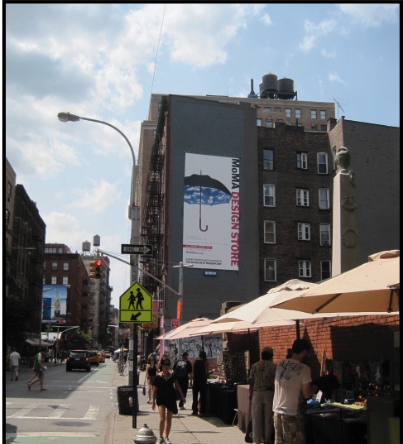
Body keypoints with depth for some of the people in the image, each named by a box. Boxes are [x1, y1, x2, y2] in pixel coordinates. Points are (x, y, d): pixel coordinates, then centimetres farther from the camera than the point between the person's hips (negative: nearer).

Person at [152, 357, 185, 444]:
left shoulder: (173, 375, 1)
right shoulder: (158, 377, -8)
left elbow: (177, 386, 12)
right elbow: (155, 390, -1)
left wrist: (182, 396, 13)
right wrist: (153, 401, 0)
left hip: (171, 398, 3)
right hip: (161, 399, -3)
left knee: (169, 419, 8)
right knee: (162, 418, -13)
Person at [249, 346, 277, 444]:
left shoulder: (255, 366, 5)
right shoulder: (274, 366, -1)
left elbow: (251, 383, 4)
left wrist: (250, 396, 10)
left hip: (256, 394, 1)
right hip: (269, 393, -1)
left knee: (256, 419, 6)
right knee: (268, 419, 9)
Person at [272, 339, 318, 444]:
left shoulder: (280, 365, 5)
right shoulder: (304, 369, -14)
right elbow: (306, 394, -14)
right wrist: (315, 387, 7)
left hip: (277, 411, 6)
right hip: (292, 413, -6)